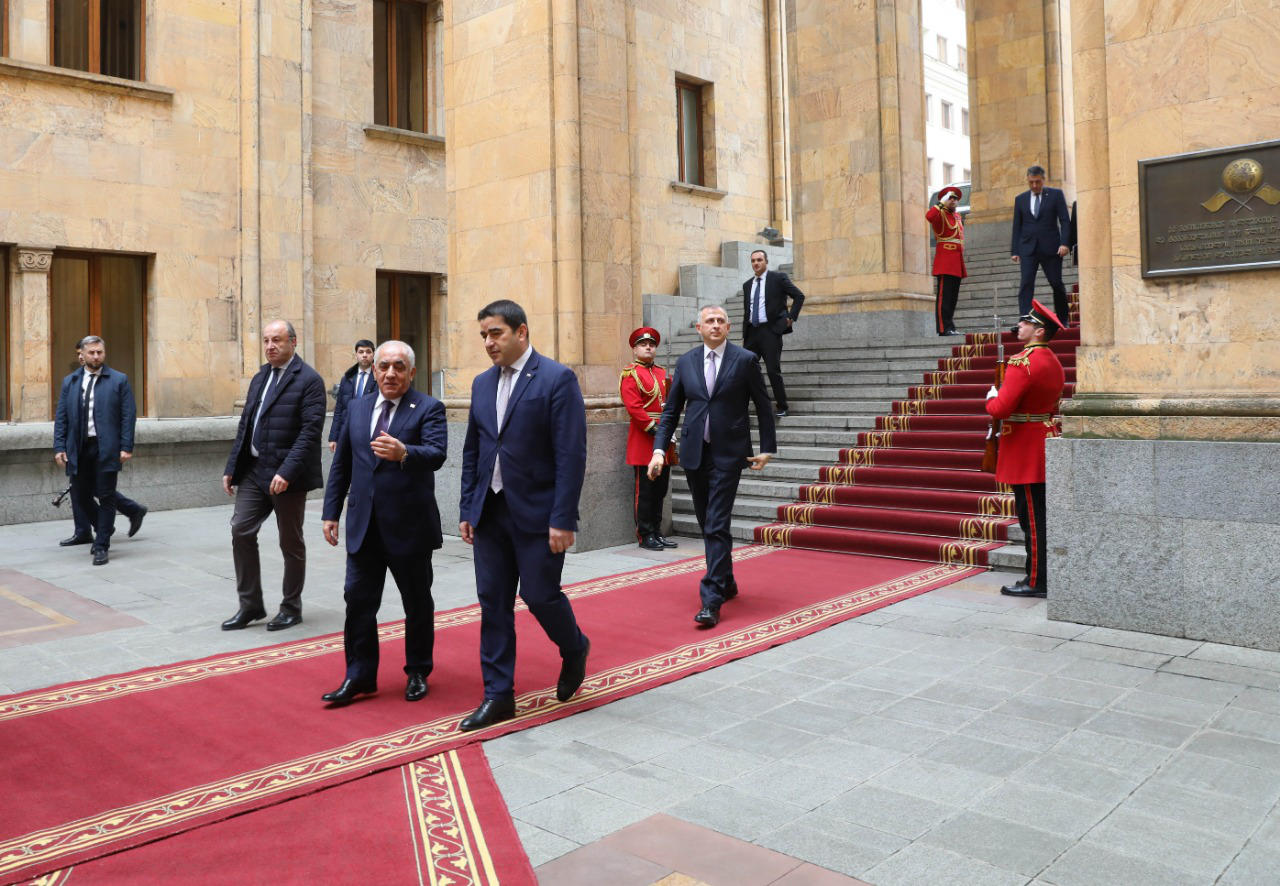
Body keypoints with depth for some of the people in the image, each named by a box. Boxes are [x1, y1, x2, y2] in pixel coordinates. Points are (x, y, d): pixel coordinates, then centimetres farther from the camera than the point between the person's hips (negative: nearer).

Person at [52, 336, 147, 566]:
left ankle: (101, 546, 6)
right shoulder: (69, 382, 11)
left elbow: (129, 416, -3)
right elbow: (61, 417, 10)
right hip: (79, 448, 4)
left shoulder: (119, 380, 1)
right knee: (81, 493, 11)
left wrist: (126, 447, -10)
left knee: (105, 496, -1)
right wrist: (60, 447, 1)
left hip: (106, 448, -3)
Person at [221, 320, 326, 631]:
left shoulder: (309, 380, -10)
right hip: (254, 471, 7)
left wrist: (286, 472, -24)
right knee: (241, 531, 2)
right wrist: (231, 468, 10)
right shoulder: (260, 378, 14)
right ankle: (250, 605, 15)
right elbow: (245, 426, 16)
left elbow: (311, 430, -17)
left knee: (291, 542, 5)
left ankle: (291, 608, 20)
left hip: (287, 475, -7)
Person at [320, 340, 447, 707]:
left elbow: (436, 454, -22)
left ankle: (417, 672, 25)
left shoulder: (428, 409, -6)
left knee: (417, 603, 9)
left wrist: (403, 452, -42)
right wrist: (331, 512, 10)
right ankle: (360, 676, 18)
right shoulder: (357, 407, 10)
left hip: (410, 526, -4)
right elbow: (341, 464, 14)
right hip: (364, 525, 4)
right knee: (358, 601, 6)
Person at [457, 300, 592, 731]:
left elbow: (571, 455, -14)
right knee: (493, 603, 7)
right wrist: (467, 509, 11)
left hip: (537, 513, -6)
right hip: (491, 513, 6)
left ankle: (574, 649, 31)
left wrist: (562, 520, -17)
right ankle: (499, 696, 17)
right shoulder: (482, 384, 11)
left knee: (539, 595, -1)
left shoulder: (557, 379, -10)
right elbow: (472, 452, 16)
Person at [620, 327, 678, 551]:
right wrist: (653, 429, -18)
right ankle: (645, 536, 5)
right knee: (645, 489, -2)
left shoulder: (663, 373, 17)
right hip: (643, 439, -7)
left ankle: (657, 532, 19)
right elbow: (633, 407, -14)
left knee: (660, 489, 10)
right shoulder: (630, 374, -4)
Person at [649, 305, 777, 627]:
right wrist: (659, 449, -1)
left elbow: (763, 407, 4)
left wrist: (767, 449, 2)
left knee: (716, 526, -10)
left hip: (727, 455, -4)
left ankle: (711, 601, -8)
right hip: (694, 453, 4)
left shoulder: (745, 360, -2)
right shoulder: (685, 362, 7)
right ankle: (726, 582, 33)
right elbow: (671, 410, 9)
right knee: (707, 525, 14)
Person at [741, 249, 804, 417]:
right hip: (752, 331, 5)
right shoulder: (747, 285, 16)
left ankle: (782, 408, 5)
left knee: (773, 371, -6)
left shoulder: (778, 278, 0)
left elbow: (799, 296, 1)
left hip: (770, 330, -5)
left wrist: (791, 317, -5)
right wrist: (744, 337, 14)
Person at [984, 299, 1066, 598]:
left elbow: (1001, 409, -24)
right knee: (1043, 515, 14)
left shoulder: (1022, 362, -19)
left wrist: (991, 398, -2)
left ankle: (1036, 582, 4)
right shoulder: (1053, 362, 11)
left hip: (1025, 448, -9)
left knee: (1032, 517, -3)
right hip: (1046, 440, 9)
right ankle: (1048, 575, 22)